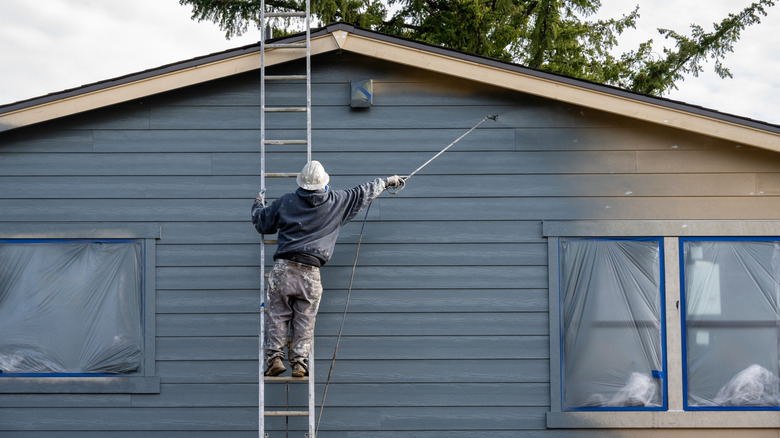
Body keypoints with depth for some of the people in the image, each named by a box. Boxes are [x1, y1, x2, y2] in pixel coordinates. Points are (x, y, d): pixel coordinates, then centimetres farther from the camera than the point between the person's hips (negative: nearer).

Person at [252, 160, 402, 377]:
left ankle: (275, 357, -2)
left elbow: (262, 223, 18)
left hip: (283, 268, 0)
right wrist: (387, 181, 37)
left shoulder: (285, 202, 6)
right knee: (304, 319, 5)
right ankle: (299, 361, -1)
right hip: (310, 272, 0)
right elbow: (363, 193, 20)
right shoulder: (338, 202, 5)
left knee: (277, 314, 6)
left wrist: (257, 205, 40)